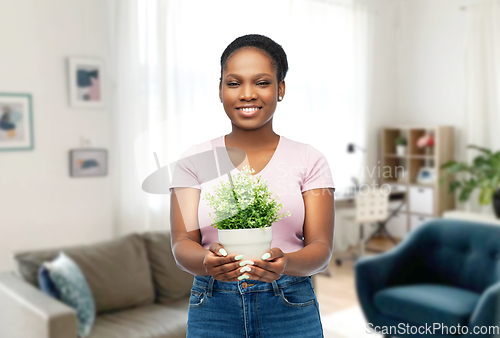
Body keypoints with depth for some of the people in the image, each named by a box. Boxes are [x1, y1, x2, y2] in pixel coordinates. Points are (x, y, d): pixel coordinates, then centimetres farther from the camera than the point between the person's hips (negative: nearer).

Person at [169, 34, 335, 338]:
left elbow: (322, 248, -5)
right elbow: (182, 244, -5)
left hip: (291, 309, 0)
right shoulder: (195, 161, 2)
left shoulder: (309, 160, 0)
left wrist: (285, 263, -26)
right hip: (213, 311, 1)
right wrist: (208, 262, -26)